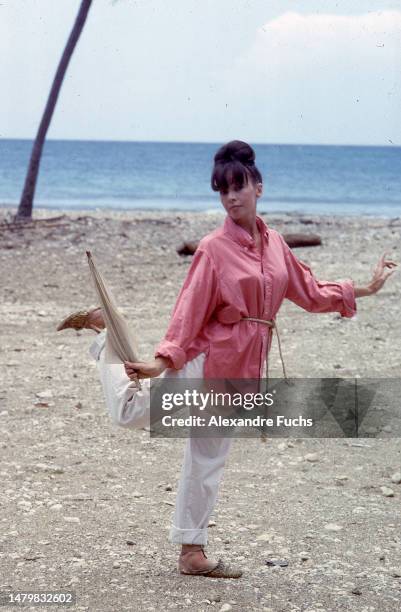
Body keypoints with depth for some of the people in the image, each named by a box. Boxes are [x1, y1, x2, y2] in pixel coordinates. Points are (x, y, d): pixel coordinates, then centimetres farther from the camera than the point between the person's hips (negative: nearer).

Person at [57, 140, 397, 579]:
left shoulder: (274, 244, 8)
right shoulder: (214, 248, -11)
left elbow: (310, 293, 17)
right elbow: (191, 310, -15)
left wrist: (365, 289, 17)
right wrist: (164, 361, -25)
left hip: (241, 371, 6)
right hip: (206, 360, -5)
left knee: (208, 460, 12)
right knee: (131, 412, -4)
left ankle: (192, 553, 21)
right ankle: (105, 337, 19)